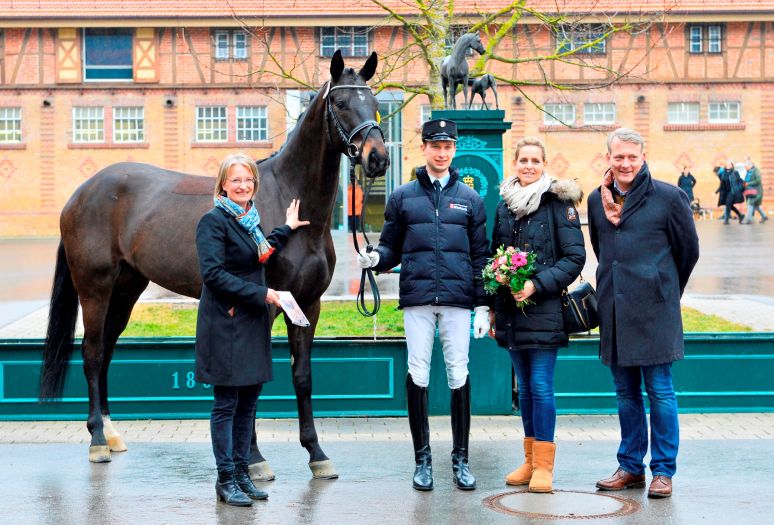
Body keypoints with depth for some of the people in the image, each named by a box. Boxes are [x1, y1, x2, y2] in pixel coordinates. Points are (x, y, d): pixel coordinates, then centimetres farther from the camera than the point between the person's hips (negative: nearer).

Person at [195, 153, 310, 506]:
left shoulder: (249, 220, 13)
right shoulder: (214, 221, -12)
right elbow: (213, 274, -20)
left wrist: (286, 229, 30)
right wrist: (261, 294, -20)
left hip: (253, 323, 8)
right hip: (225, 324, -8)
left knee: (249, 401, 11)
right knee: (226, 403, -2)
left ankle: (241, 473, 19)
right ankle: (226, 480, 4)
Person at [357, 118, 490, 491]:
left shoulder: (470, 199, 10)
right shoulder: (403, 197, 10)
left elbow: (480, 256, 9)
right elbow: (392, 248, 10)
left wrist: (482, 305, 3)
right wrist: (375, 258, -14)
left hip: (457, 298, 0)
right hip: (417, 297, 0)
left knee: (459, 375, 1)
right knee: (418, 375, 0)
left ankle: (460, 458, 10)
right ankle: (422, 458, 10)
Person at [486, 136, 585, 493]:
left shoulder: (558, 202, -5)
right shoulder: (505, 205, 12)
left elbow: (575, 257, -7)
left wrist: (537, 284, -16)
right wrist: (492, 306, 16)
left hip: (544, 310, -5)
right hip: (510, 311, 6)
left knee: (541, 386, -6)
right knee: (524, 387, 11)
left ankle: (544, 466, 0)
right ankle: (530, 460, 18)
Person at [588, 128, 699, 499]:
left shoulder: (668, 197, -4)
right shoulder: (597, 200, 10)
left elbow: (689, 249, 6)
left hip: (653, 309, -5)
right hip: (614, 310, 5)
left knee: (659, 391, -2)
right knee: (625, 392, 11)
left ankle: (663, 471, 5)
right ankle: (630, 467, 19)